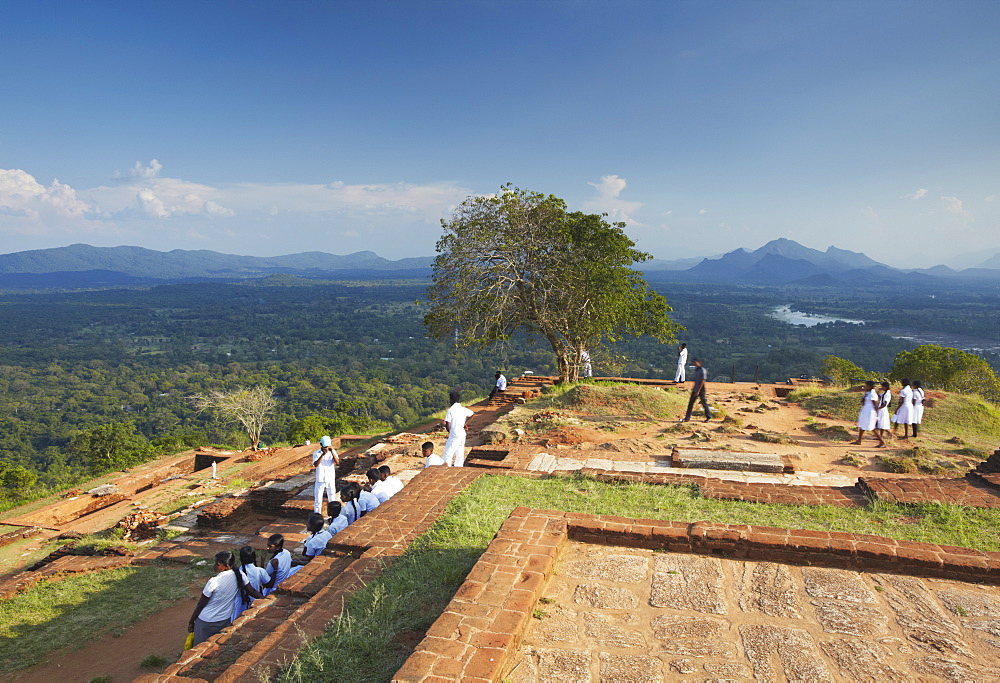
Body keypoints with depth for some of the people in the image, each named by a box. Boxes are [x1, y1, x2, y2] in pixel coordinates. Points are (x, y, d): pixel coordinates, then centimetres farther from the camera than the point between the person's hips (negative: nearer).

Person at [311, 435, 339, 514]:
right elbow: (315, 465, -23)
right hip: (320, 480, -1)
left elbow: (337, 462, -17)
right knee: (318, 500, 6)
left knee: (332, 499, 11)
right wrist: (323, 454, -31)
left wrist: (332, 452, -26)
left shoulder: (333, 452, -3)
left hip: (331, 480, 1)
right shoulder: (316, 453, -7)